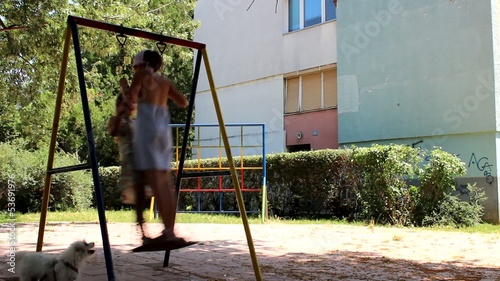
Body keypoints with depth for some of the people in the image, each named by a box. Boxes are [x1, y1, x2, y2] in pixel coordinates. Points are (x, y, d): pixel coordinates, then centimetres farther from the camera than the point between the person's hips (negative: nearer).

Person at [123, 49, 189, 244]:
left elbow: (130, 99, 1)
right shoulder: (165, 81, 19)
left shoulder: (142, 75, 4)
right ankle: (169, 230, 5)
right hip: (164, 128, 7)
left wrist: (126, 92, 22)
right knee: (166, 182, 7)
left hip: (147, 127, -7)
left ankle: (169, 231, -20)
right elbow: (183, 102, 20)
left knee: (155, 181, -13)